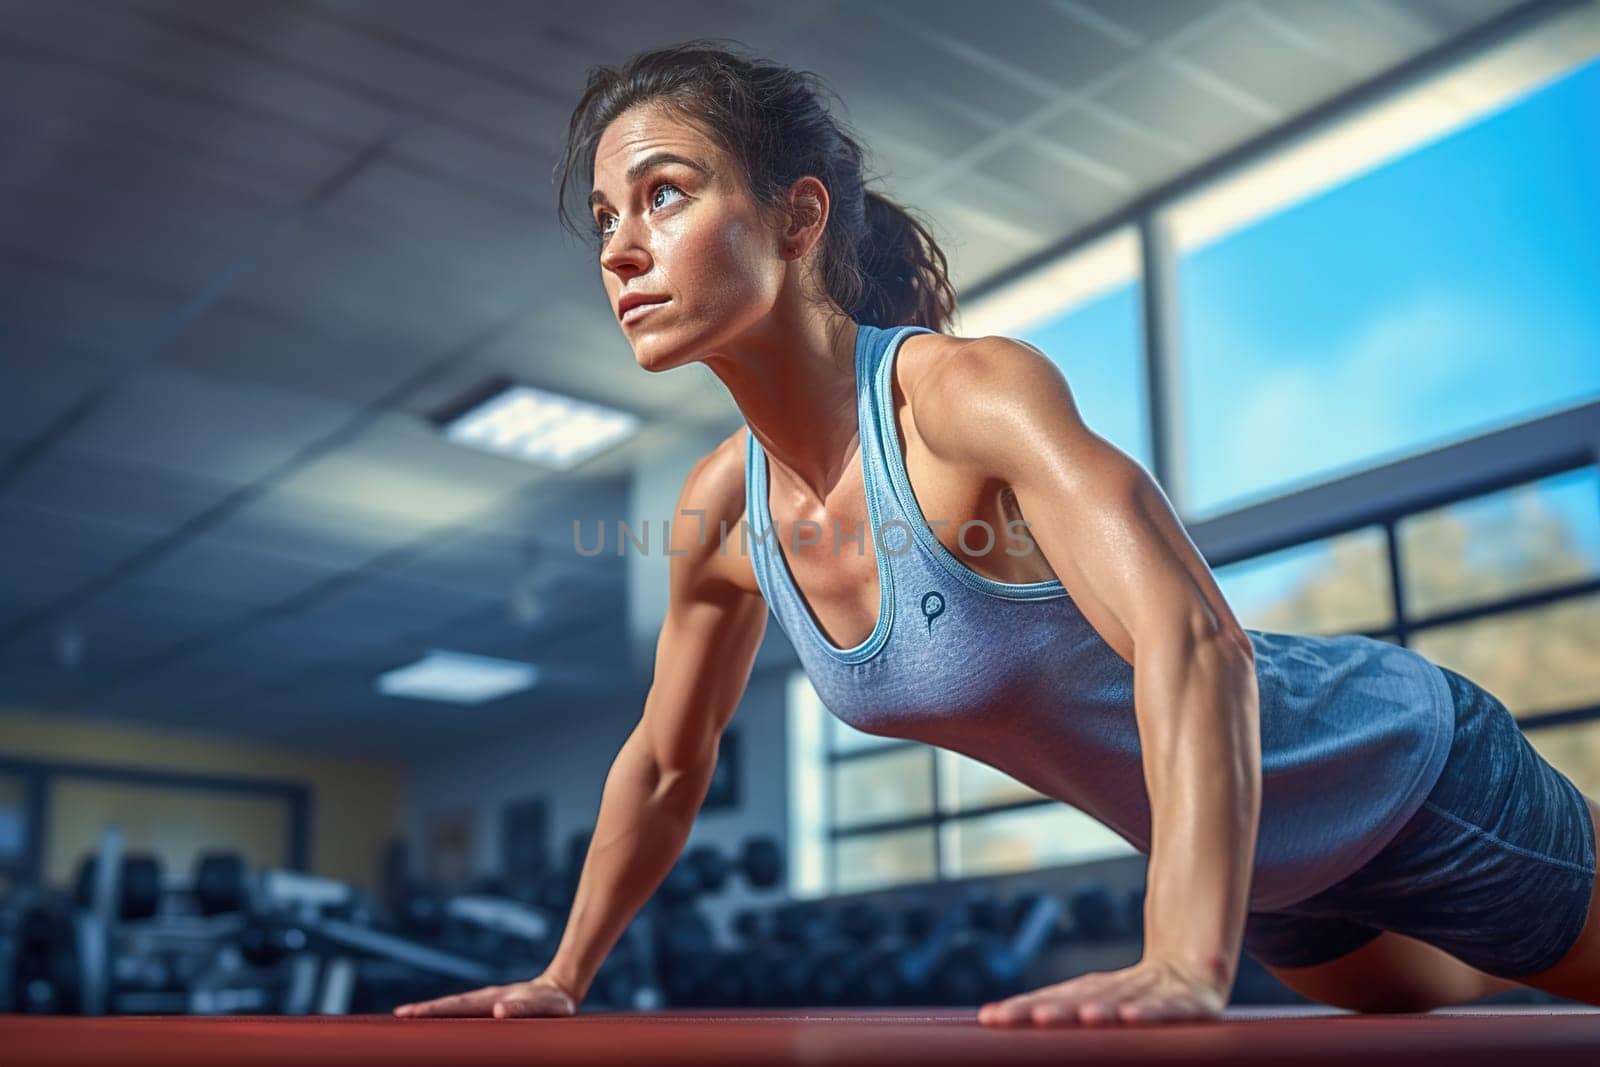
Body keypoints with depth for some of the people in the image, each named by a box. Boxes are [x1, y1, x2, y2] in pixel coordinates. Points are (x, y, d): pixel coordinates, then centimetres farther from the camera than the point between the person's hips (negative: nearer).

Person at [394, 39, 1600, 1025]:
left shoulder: (967, 390, -33)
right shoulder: (721, 510, -12)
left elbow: (1193, 638, -46)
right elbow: (665, 768, 2)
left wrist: (1187, 968, -56)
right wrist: (563, 979, 6)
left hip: (1403, 768, -7)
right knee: (1426, 1004, 34)